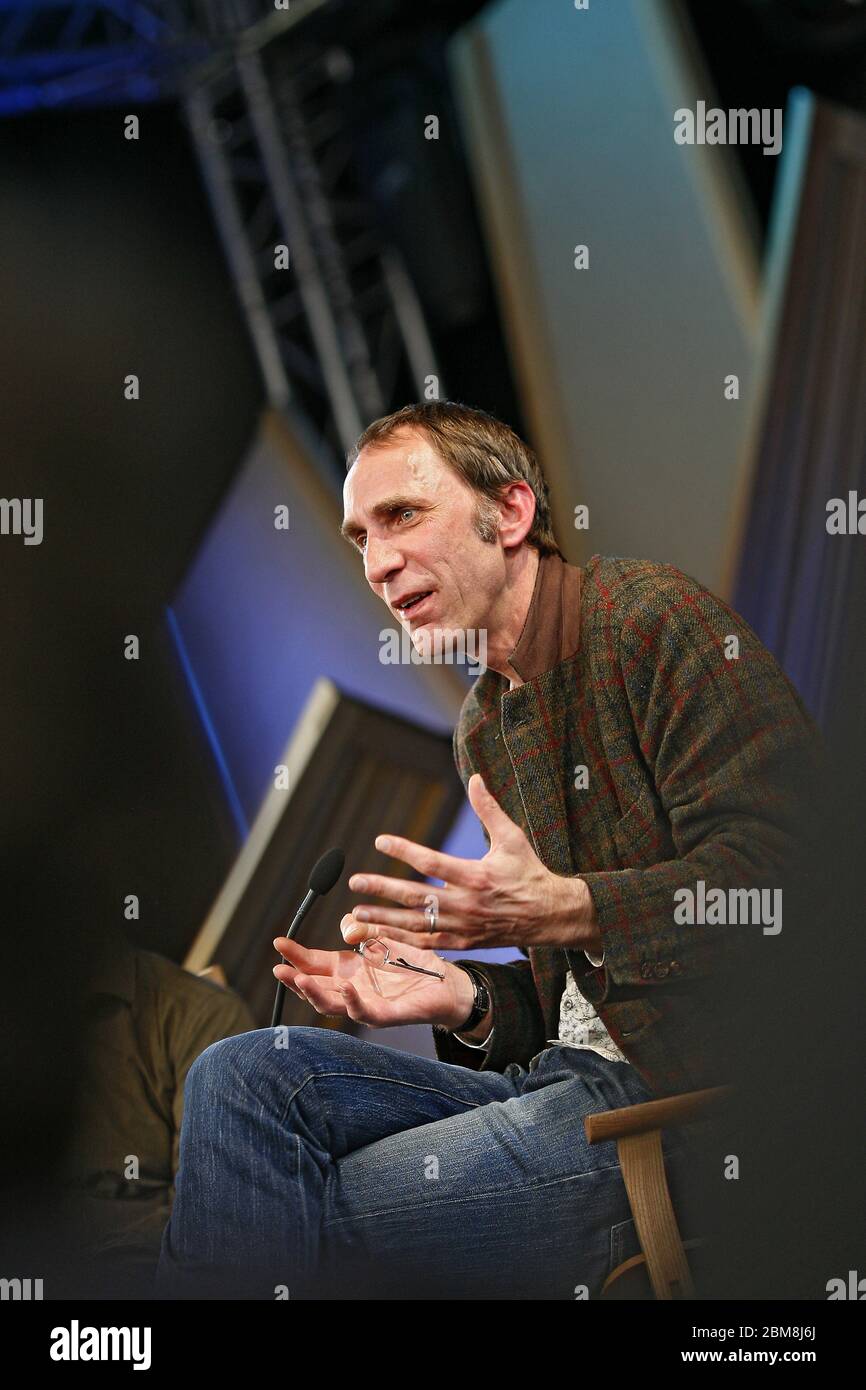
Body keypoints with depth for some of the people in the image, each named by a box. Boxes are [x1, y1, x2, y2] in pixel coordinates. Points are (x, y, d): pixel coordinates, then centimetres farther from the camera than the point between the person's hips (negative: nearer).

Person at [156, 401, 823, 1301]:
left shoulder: (653, 617, -7)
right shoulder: (482, 727, 18)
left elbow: (780, 872, -18)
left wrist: (562, 909, -26)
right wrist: (466, 1001, -1)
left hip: (697, 1093, -8)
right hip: (567, 1073, 8)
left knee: (299, 1216, -17)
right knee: (242, 1075, -8)